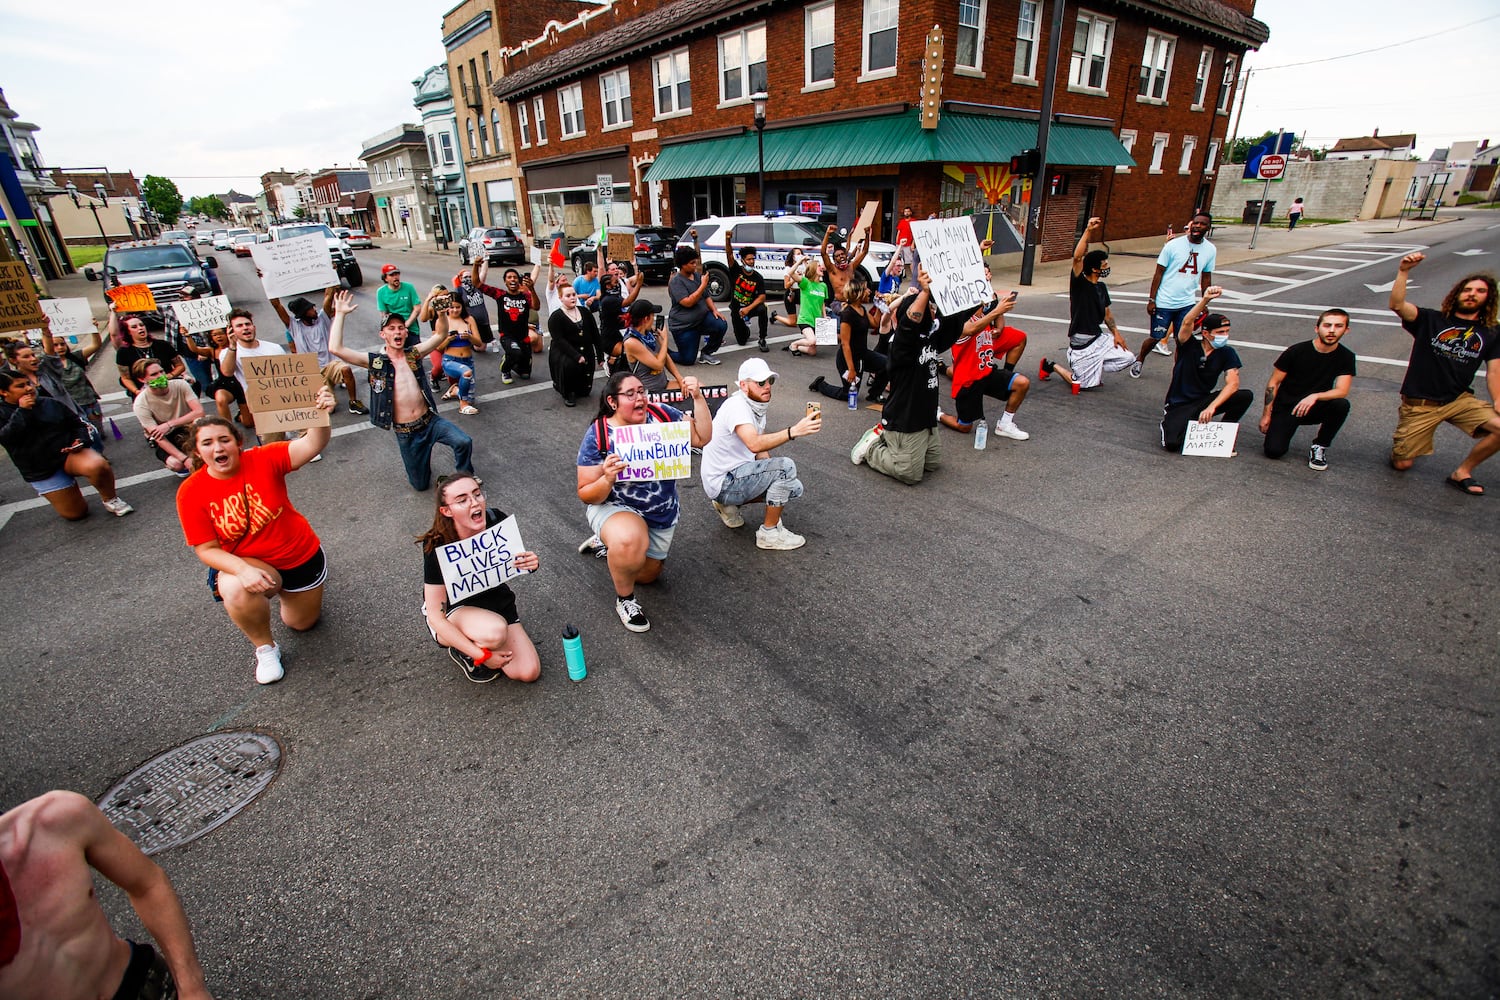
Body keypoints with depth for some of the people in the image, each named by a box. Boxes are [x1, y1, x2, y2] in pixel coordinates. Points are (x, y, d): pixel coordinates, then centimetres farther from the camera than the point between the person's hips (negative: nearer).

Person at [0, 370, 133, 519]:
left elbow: (77, 423, 12)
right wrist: (21, 411, -20)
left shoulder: (49, 403, 3)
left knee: (97, 466, -41)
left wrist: (80, 439, -8)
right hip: (42, 472, 0)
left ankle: (110, 499, -11)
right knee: (75, 514, 5)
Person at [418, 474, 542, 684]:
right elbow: (436, 616, -23)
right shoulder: (438, 548, -28)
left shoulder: (497, 520, -19)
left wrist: (530, 563, -23)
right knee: (495, 631, -37)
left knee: (529, 672, -11)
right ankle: (462, 651, -1)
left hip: (496, 601, 4)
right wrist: (482, 655, -27)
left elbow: (516, 560, 2)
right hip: (451, 612, -4)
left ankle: (476, 644, 14)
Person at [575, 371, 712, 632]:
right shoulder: (598, 435, -20)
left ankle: (608, 542, 47)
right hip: (614, 507, -4)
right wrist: (608, 479, -38)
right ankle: (625, 600, -9)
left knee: (648, 574, 21)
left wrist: (698, 398, -21)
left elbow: (702, 438, -10)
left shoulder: (661, 414, -12)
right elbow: (586, 495, -17)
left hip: (662, 513, 5)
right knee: (630, 542, -40)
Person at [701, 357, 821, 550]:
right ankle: (770, 533, -8)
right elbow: (755, 444, -41)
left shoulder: (758, 406, 7)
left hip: (739, 474, 9)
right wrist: (794, 431, -47)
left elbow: (761, 453, 11)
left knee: (794, 488, 9)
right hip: (722, 482, -9)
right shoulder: (736, 406, -23)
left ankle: (730, 505, 15)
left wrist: (779, 479, -4)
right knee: (786, 467, -23)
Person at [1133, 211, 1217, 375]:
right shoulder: (1174, 245, -9)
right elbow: (1159, 272, -5)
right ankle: (1139, 361, 30)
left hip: (1187, 304, 3)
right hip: (1164, 302, -3)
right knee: (1155, 337, 4)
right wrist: (1151, 299, -9)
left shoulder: (1211, 250, 3)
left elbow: (1206, 278, 12)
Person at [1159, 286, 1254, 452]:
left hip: (1203, 401, 4)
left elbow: (1233, 383, -14)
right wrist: (1205, 300, -43)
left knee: (1246, 396, -20)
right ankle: (1168, 422, 7)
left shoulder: (1227, 353, -2)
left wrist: (1211, 407, -29)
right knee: (1172, 444, -28)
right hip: (1178, 406, -4)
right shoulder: (1190, 345, -8)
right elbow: (1187, 323, -29)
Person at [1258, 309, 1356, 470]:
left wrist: (1315, 396, -34)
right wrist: (1266, 415, -9)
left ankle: (1319, 447, -8)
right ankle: (1287, 428, 16)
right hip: (1285, 408, -2)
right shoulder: (1296, 352, -11)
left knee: (1341, 404, -32)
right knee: (1274, 450, -22)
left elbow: (1342, 391, -14)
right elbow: (1273, 383, -6)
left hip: (1314, 408, 2)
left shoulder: (1346, 357, -3)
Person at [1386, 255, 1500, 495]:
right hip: (1419, 404, -3)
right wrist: (1403, 271, -31)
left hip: (1460, 400, 3)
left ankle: (1462, 473, 0)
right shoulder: (1431, 320, -2)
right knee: (1401, 464, -4)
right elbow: (1397, 305, -19)